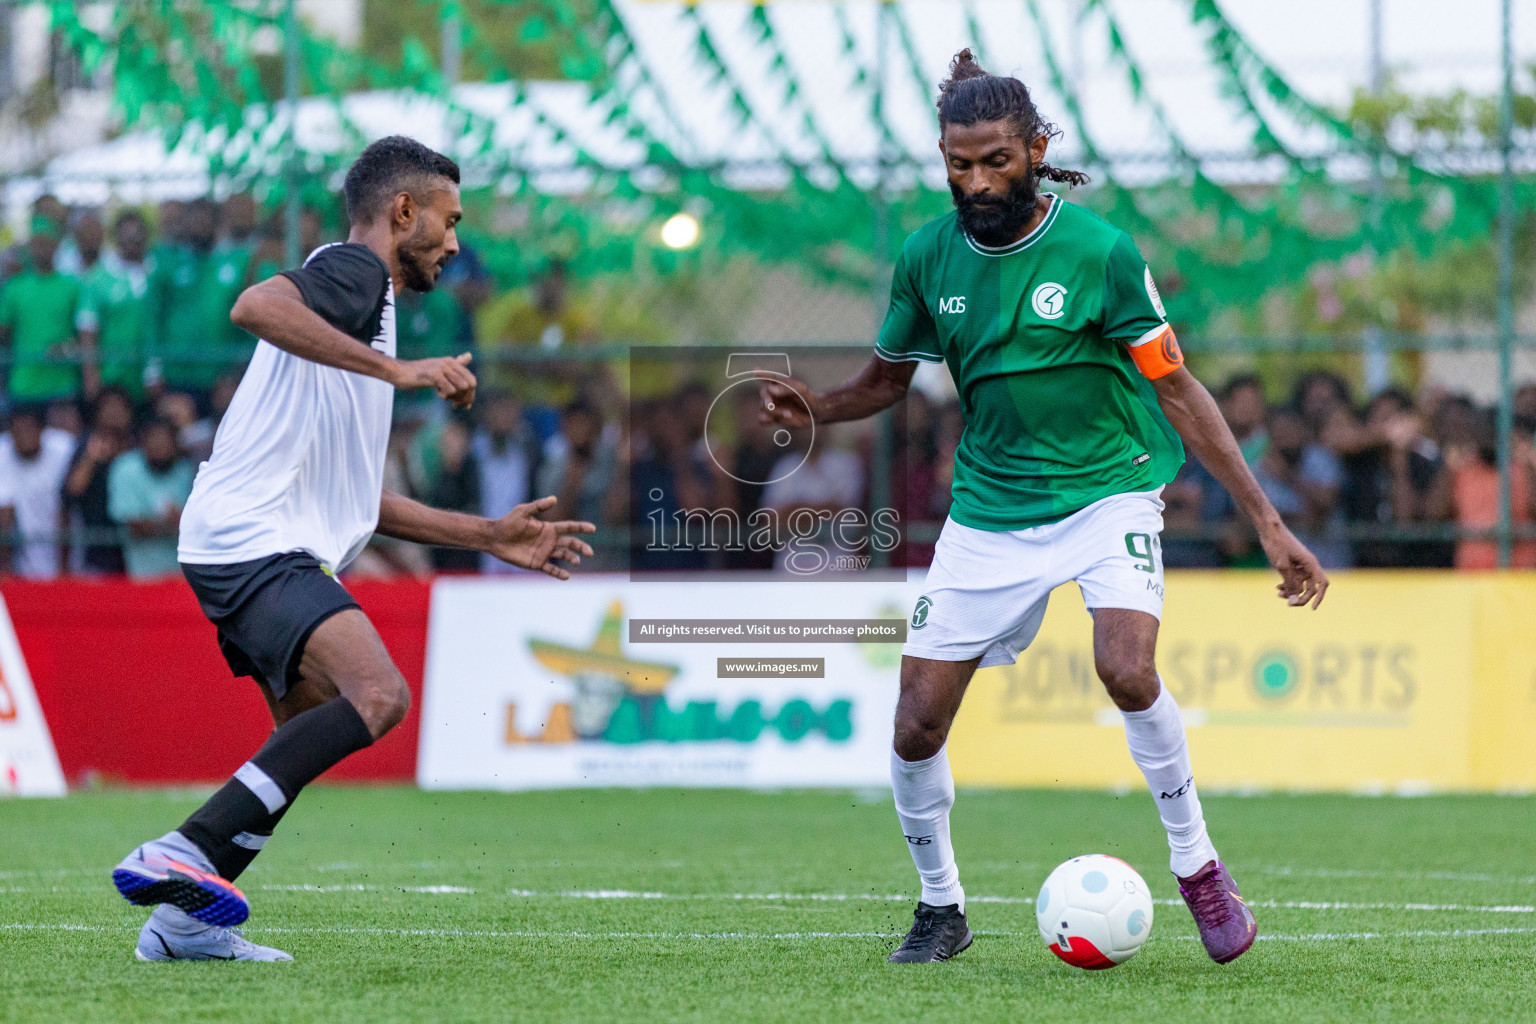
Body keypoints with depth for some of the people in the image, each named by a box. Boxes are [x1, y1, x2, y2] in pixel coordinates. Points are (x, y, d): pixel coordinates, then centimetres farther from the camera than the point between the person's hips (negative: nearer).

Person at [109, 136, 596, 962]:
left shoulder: (366, 299, 28)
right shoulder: (351, 269, -2)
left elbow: (354, 497, 31)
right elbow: (255, 307, -26)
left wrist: (489, 536, 29)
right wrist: (397, 369, -27)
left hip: (276, 552, 11)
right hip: (252, 541, -11)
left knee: (314, 736, 16)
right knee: (377, 693, -26)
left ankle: (184, 919, 16)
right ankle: (184, 852, -30)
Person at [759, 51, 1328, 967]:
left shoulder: (1099, 251, -13)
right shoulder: (929, 257, -3)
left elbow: (1177, 391, -8)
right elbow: (888, 379, 12)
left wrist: (1269, 522, -11)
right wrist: (813, 409, -10)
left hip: (1109, 489, -3)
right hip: (989, 508, 3)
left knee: (1125, 666, -29)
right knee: (917, 726, -4)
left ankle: (1197, 866, -8)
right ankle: (942, 907, 20)